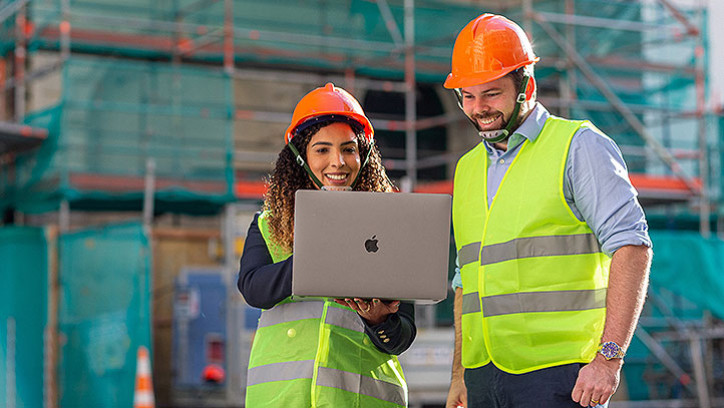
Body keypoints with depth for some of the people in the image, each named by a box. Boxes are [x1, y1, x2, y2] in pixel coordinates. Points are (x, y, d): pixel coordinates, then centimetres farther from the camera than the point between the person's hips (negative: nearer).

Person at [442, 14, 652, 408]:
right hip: (483, 376, 6)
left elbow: (631, 247, -11)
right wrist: (459, 373, 17)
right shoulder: (468, 169, 18)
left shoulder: (579, 146, -2)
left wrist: (609, 357, -18)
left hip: (558, 374, -6)